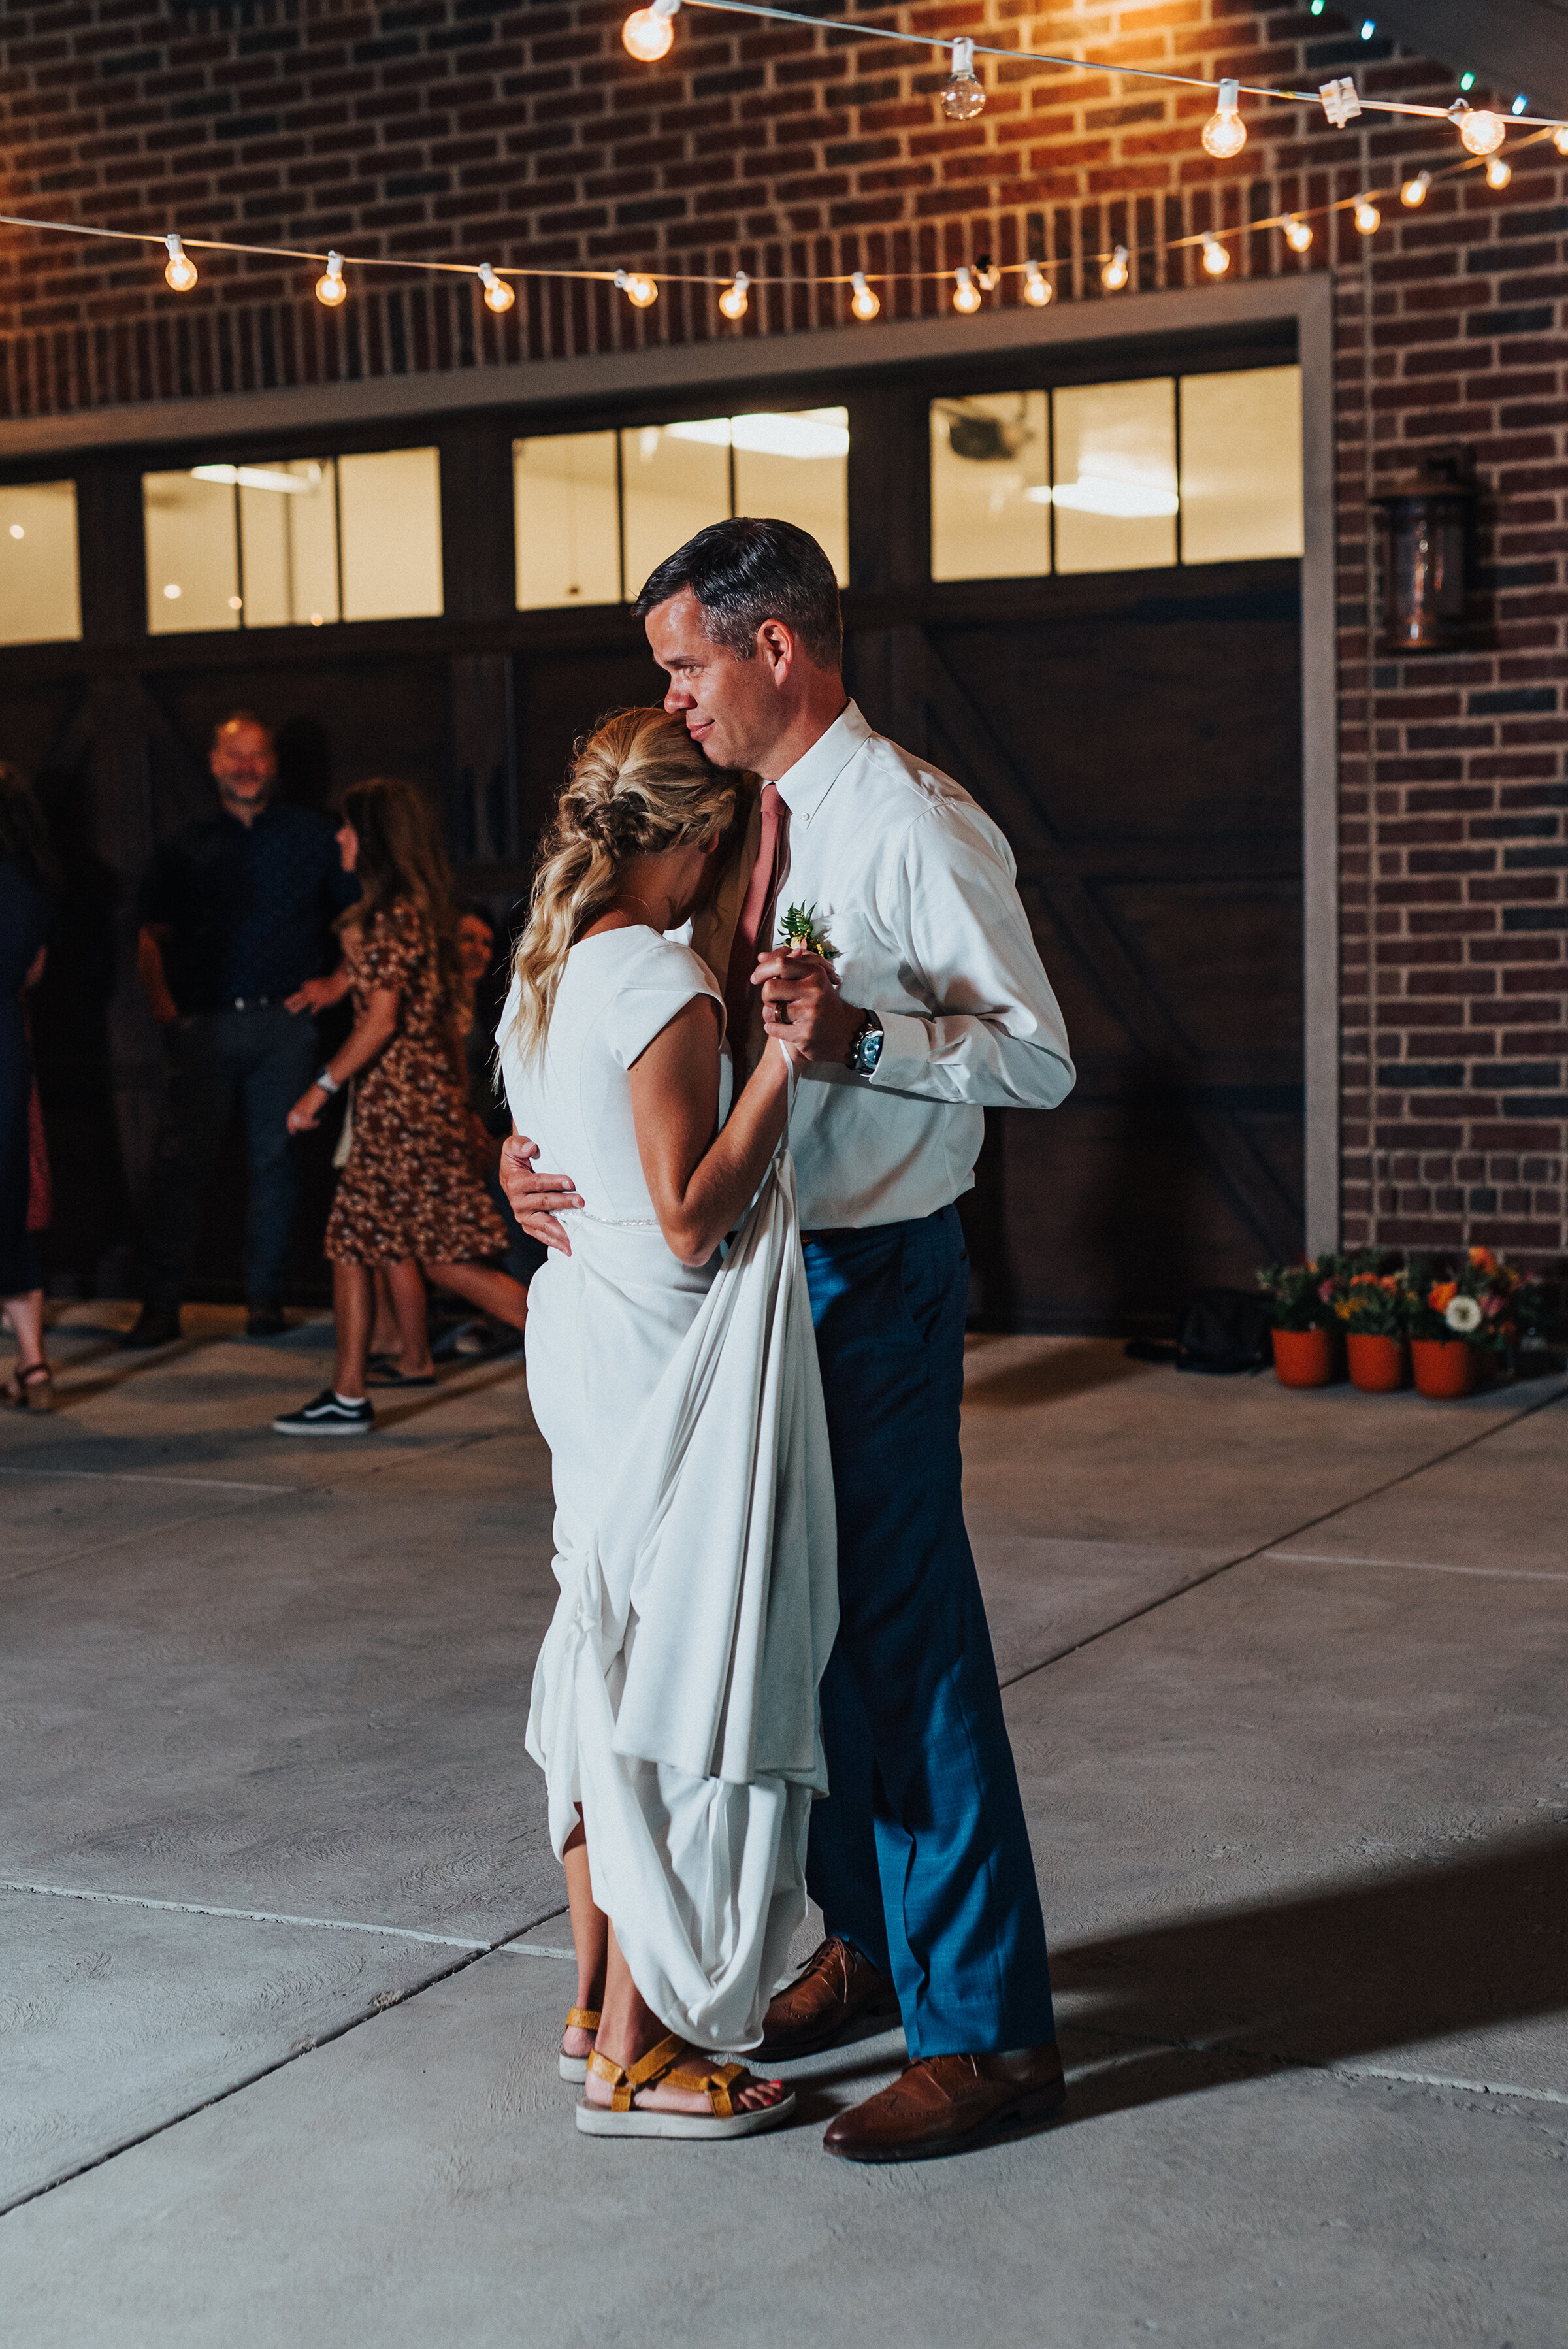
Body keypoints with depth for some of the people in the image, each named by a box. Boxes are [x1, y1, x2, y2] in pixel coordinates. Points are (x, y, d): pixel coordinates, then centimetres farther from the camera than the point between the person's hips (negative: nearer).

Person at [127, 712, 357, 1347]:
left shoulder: (310, 836, 11)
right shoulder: (187, 847, 14)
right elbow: (151, 937, 14)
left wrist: (338, 982, 2)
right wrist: (163, 1005, 0)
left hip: (285, 1021, 0)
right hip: (205, 1026, 0)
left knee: (274, 1158, 1)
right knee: (181, 1159, -7)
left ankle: (264, 1297, 10)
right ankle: (159, 1306, -5)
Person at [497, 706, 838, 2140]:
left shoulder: (545, 979, 9)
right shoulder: (662, 986, -18)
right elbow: (691, 1216, -22)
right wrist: (784, 1060, -24)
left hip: (583, 1355, 9)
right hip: (663, 1370, -9)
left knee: (611, 1673, 17)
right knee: (678, 1690, -1)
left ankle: (599, 2000, 28)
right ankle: (634, 2057, 7)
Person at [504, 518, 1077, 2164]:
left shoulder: (914, 824, -13)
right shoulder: (740, 826, 11)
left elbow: (1042, 1058, -14)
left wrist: (864, 1040, -28)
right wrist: (544, 1147, -2)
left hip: (877, 1282, -8)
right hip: (758, 1270, 8)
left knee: (903, 1638, -5)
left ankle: (985, 2030, 6)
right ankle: (863, 1939, 35)